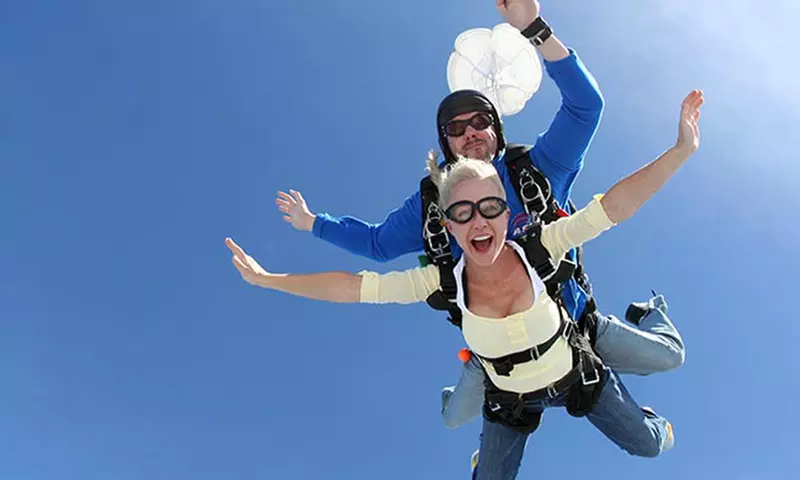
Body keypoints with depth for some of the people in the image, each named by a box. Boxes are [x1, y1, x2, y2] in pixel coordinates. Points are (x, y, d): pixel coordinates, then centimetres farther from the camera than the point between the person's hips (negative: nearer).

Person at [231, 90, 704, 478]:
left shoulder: (536, 250, -29)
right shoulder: (442, 282, -27)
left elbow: (611, 207, -35)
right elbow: (353, 286, -25)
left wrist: (682, 150, -43)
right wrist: (267, 279, -25)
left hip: (577, 373, 0)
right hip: (509, 400, 0)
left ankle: (658, 425, 61)